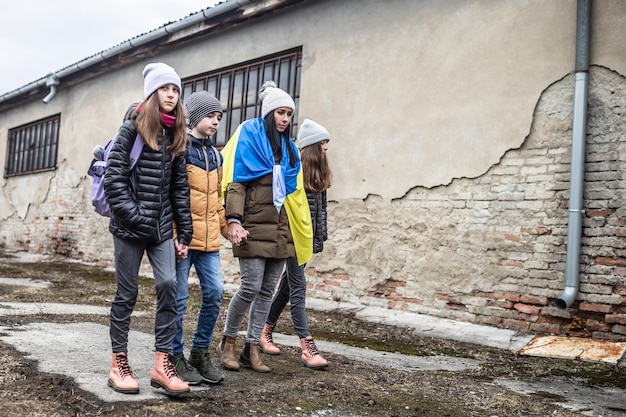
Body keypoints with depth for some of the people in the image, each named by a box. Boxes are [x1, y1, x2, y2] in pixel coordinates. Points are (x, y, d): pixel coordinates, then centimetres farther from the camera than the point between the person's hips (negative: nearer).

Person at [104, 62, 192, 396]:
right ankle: (119, 364, 15)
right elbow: (113, 177, -10)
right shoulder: (133, 128, -2)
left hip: (162, 228, 4)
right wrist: (132, 216, -16)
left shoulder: (176, 136, 11)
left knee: (168, 285, -9)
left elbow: (180, 188, 10)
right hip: (130, 227, -4)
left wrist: (185, 233, 5)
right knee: (127, 293, 3)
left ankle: (162, 364, -1)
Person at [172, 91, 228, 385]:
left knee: (214, 292, 4)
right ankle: (176, 358, 14)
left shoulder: (214, 154, 16)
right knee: (179, 297, 0)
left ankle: (200, 353, 18)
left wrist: (227, 226, 18)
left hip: (209, 238, 7)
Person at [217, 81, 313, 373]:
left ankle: (252, 349, 15)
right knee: (251, 286, -9)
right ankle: (228, 343, 12)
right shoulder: (249, 135, 0)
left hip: (280, 228, 6)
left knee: (267, 290, 5)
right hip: (253, 226, -6)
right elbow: (235, 181, -8)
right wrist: (234, 220, -18)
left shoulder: (288, 147, 17)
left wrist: (301, 230, 15)